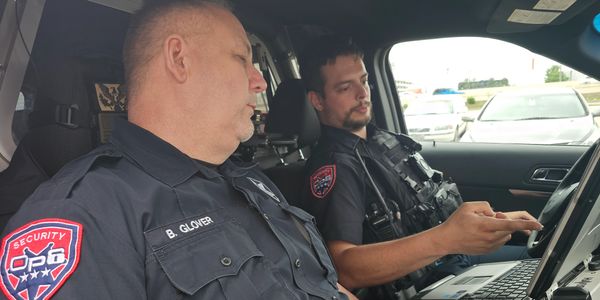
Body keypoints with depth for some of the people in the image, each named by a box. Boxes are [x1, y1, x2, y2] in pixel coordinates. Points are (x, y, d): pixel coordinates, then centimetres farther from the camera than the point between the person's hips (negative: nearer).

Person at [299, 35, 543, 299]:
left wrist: (494, 219, 11)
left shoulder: (387, 141, 12)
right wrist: (447, 238, -41)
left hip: (458, 258, 9)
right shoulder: (333, 167, -17)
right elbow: (343, 269, -32)